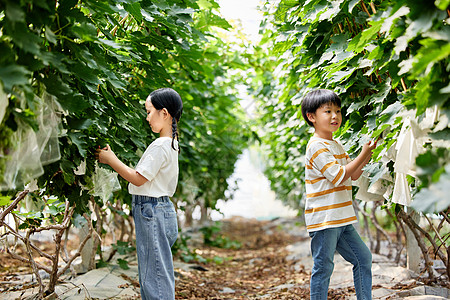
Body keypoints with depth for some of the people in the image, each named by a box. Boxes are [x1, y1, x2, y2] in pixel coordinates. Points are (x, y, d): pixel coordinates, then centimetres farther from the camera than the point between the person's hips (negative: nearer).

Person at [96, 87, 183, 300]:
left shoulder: (161, 146, -17)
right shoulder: (170, 144, 14)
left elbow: (138, 179, -16)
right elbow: (141, 175, 16)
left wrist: (111, 160, -7)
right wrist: (112, 160, 16)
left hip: (152, 212, -10)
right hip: (153, 211, 10)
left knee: (155, 275, -6)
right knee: (149, 274, 15)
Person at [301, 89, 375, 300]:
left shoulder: (337, 146, 16)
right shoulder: (317, 146, -14)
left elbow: (353, 175, 16)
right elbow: (339, 177, -19)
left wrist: (367, 153, 4)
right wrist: (363, 155, -16)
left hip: (341, 219, 9)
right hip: (323, 218, -9)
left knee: (363, 258, 14)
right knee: (323, 267, -3)